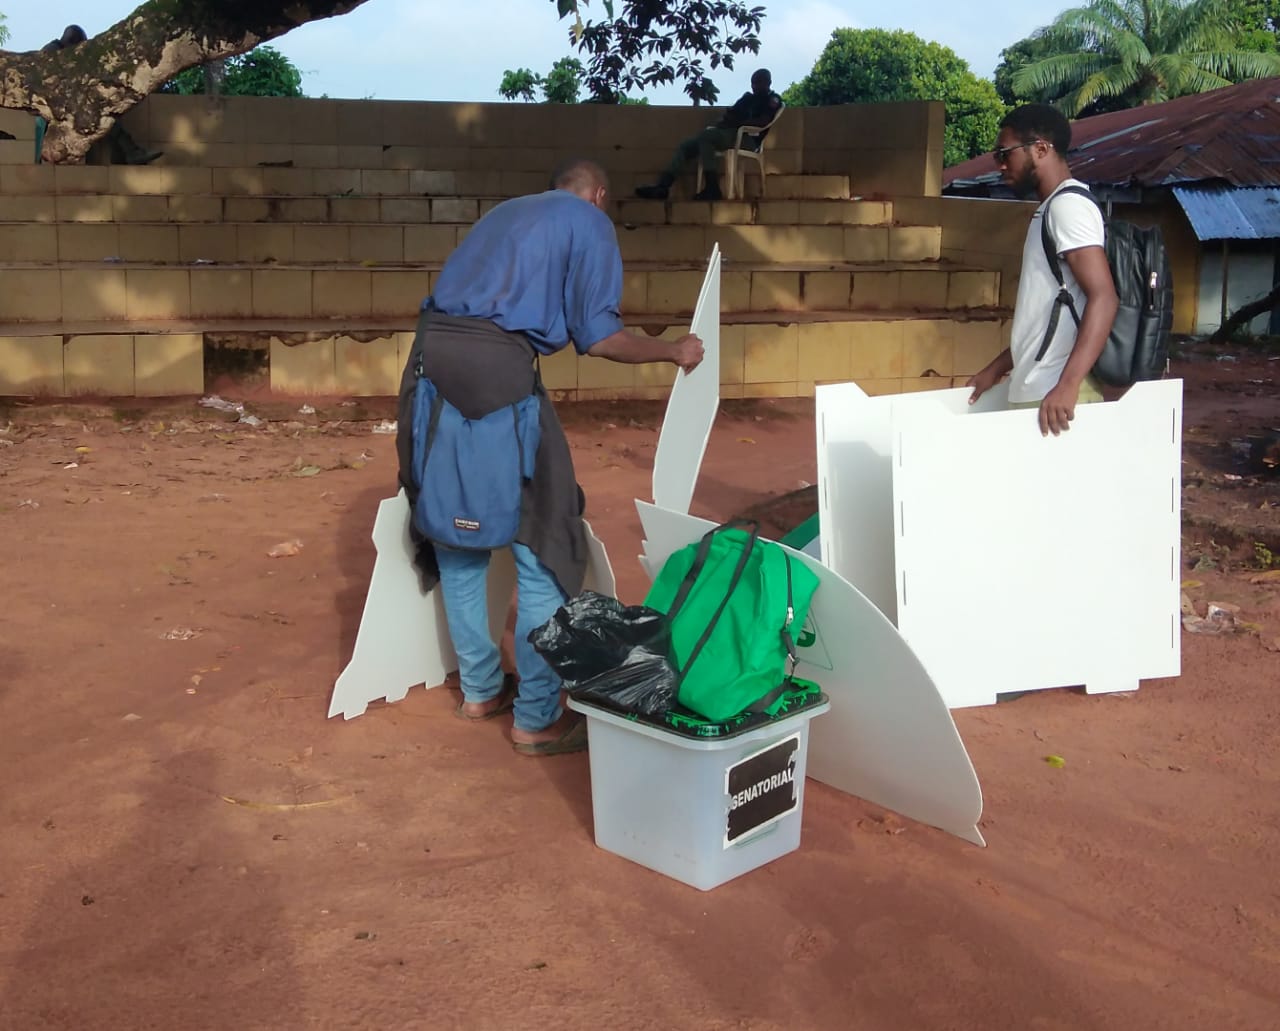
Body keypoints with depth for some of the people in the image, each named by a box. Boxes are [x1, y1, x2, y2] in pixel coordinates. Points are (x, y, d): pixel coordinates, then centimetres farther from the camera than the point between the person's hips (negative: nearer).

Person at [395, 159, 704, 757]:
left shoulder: (506, 211, 30)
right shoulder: (590, 223, 9)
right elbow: (597, 336, 0)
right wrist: (672, 351, 14)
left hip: (431, 353, 8)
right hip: (497, 365, -7)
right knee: (543, 542, 0)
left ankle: (479, 689, 27)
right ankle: (537, 718, 4)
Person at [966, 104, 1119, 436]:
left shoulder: (1068, 206, -11)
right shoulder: (1050, 210, 20)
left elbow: (1103, 298, -22)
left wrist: (1068, 385, -31)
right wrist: (997, 368, 25)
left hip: (1056, 397, -10)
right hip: (1034, 392, 10)